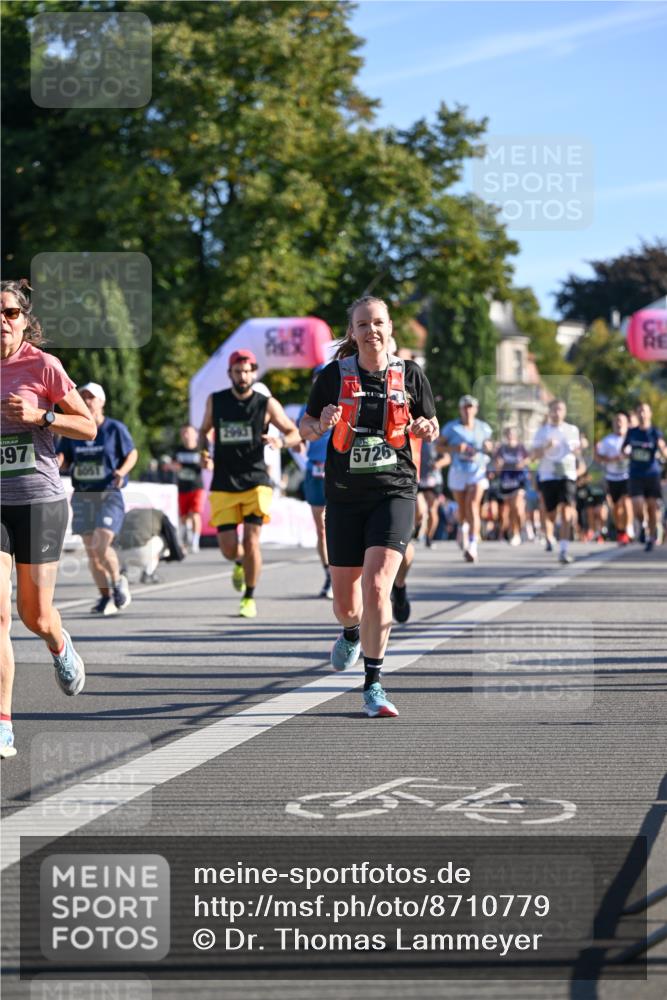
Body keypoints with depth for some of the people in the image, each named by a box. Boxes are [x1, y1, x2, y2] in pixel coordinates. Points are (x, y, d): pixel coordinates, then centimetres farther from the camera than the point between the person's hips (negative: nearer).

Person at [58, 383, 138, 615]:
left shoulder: (115, 428, -2)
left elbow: (132, 454, 5)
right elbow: (64, 460, 11)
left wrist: (122, 471, -14)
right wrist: (58, 463, -12)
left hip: (109, 495, -4)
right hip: (82, 497, 4)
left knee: (101, 547, -18)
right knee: (91, 552, 4)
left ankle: (118, 582, 9)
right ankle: (106, 597, 16)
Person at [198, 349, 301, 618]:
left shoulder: (267, 404, -1)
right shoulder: (215, 401, 5)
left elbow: (295, 434, 5)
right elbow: (205, 430, 20)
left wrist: (281, 440, -18)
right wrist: (204, 452, -2)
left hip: (256, 482, -2)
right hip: (223, 485, 2)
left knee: (251, 540, -14)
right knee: (228, 549, -3)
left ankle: (249, 599, 2)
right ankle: (240, 563, 35)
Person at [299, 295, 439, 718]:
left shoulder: (410, 374, 1)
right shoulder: (334, 375, 0)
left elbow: (431, 427, 13)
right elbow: (305, 426, 8)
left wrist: (426, 429, -10)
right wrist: (321, 425, -14)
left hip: (395, 492, -1)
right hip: (345, 495, 2)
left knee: (376, 586, -19)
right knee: (345, 599, 9)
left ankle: (373, 684, -9)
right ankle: (352, 633, 47)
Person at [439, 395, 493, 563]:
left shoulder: (483, 428, 6)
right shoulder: (451, 427, 0)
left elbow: (488, 445, 19)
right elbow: (439, 446, 2)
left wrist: (488, 447, -6)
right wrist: (455, 448, -16)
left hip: (478, 471, -1)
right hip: (458, 471, 1)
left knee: (473, 506, -16)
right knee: (462, 509, 10)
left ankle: (472, 546, -22)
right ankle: (463, 527, 46)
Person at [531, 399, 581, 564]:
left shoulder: (572, 430, 9)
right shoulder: (542, 431, 5)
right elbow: (535, 455, 0)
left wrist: (577, 449, -5)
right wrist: (546, 447, -19)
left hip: (567, 474, 0)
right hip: (548, 475, 0)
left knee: (566, 511, -16)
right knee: (550, 513, 4)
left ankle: (563, 550, -19)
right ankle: (549, 537, 36)